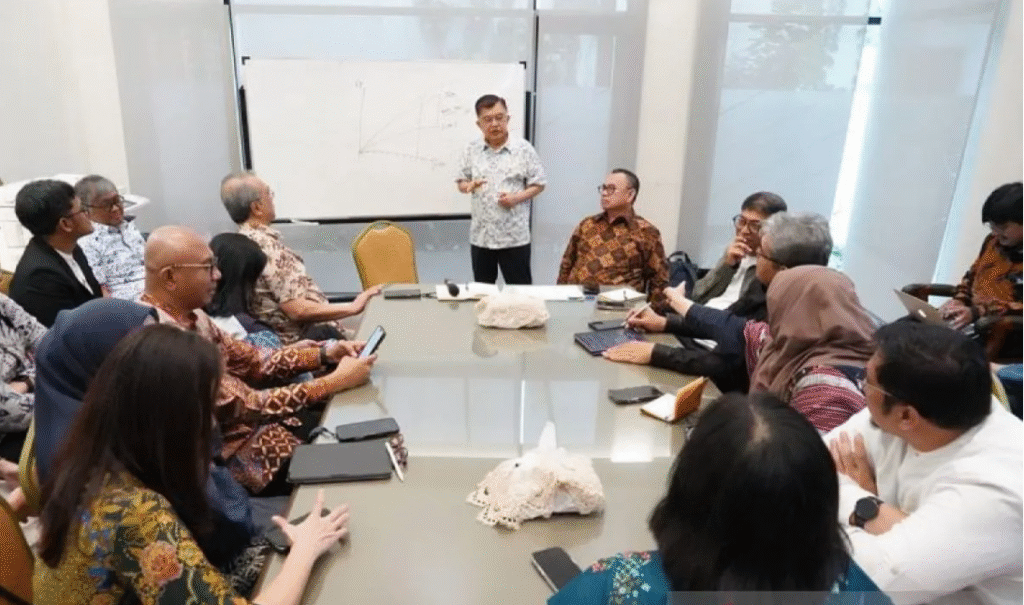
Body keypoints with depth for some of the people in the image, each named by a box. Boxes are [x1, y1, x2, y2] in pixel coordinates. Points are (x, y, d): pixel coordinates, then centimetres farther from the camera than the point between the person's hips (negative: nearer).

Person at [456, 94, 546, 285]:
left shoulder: (524, 149, -4)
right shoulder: (471, 150, 4)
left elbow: (539, 184, 0)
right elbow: (461, 183, 11)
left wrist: (517, 197, -16)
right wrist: (469, 186, -13)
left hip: (515, 237, -3)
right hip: (480, 235, 3)